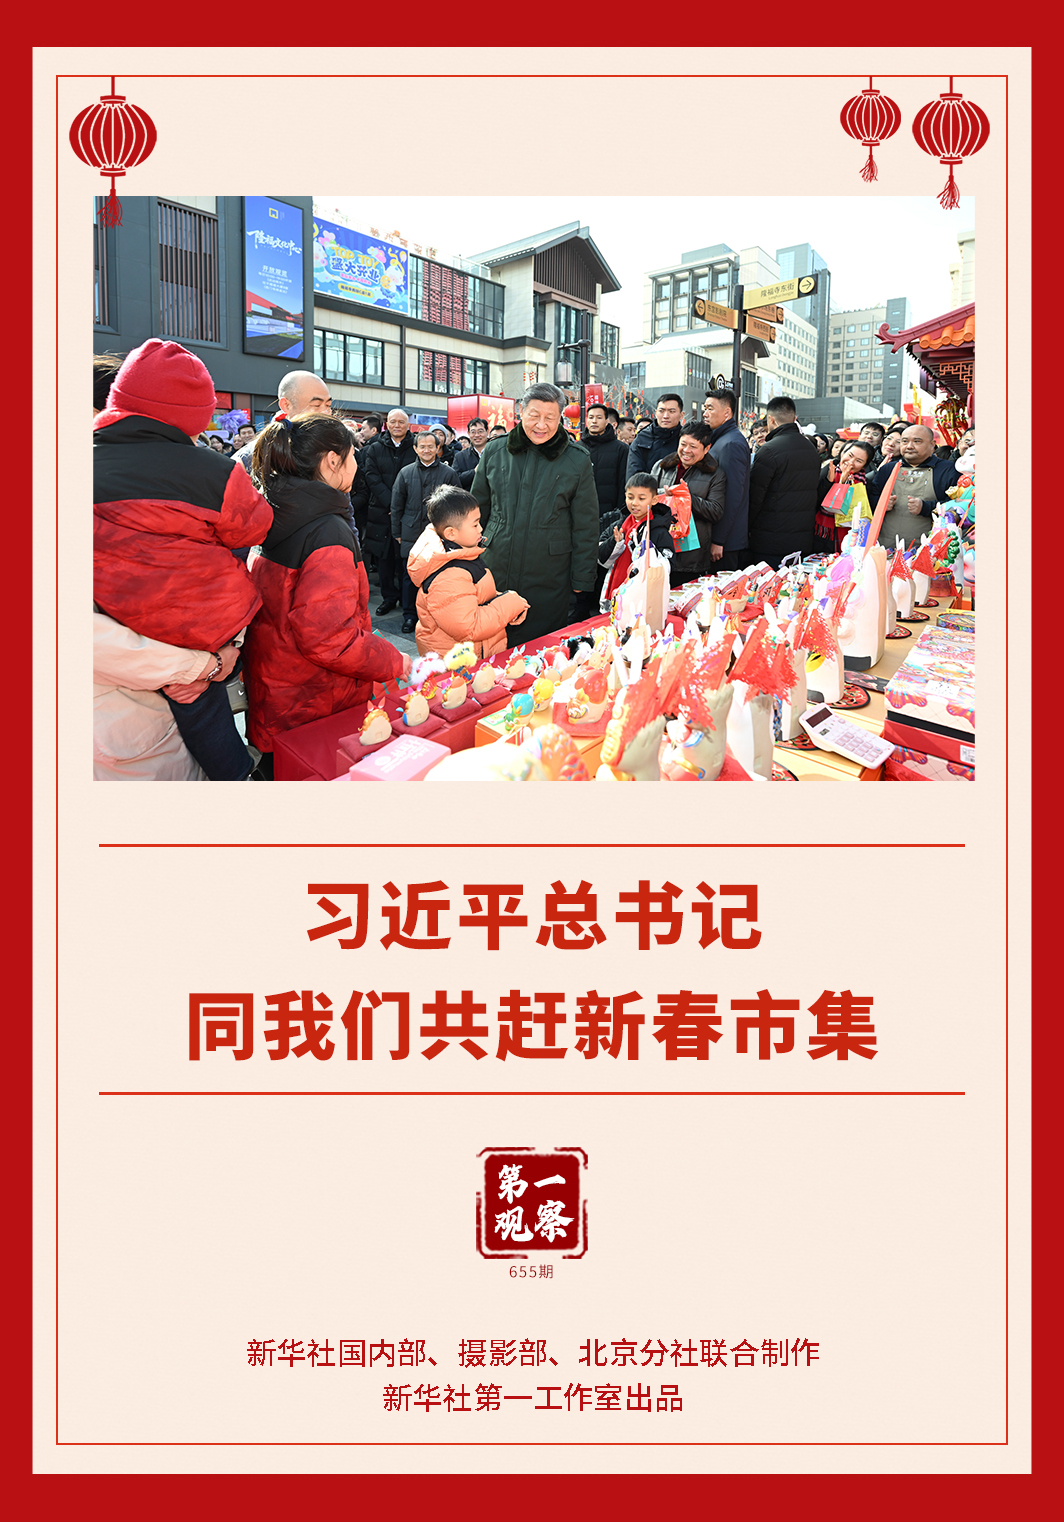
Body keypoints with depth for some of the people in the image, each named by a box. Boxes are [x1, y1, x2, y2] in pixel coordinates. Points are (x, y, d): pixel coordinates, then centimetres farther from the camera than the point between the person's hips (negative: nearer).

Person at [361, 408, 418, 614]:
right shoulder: (375, 449, 8)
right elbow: (372, 478, 0)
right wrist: (390, 503, -12)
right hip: (381, 511, 2)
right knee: (384, 556, 5)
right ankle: (389, 596, 14)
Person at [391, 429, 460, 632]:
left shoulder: (448, 474, 3)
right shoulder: (405, 473, 7)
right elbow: (397, 506, 10)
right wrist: (397, 533, 6)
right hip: (411, 534, 2)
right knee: (410, 576, 6)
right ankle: (410, 615, 16)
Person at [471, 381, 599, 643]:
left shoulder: (578, 461, -1)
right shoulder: (495, 452, 4)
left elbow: (586, 526, 2)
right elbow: (478, 509, 15)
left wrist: (581, 580, 0)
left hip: (548, 581, -2)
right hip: (496, 570, 2)